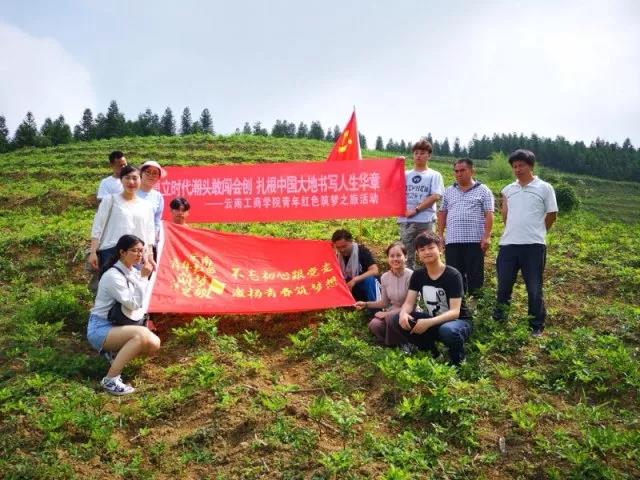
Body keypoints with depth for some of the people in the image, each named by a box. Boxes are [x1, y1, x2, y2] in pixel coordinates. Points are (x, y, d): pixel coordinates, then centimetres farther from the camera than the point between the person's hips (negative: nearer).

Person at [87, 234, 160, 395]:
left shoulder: (132, 271, 5)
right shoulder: (113, 276, -20)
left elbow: (140, 303, 8)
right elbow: (133, 304, -23)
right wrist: (143, 278, -20)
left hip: (116, 326, 8)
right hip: (100, 329, -8)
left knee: (154, 344, -10)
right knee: (142, 334, -32)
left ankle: (115, 354, 10)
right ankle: (110, 380, -26)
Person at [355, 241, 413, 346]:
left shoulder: (410, 276, -18)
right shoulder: (385, 277, 0)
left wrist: (387, 313, -18)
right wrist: (366, 304, -2)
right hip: (391, 312, 4)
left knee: (391, 317, -35)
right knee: (374, 325, -26)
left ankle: (392, 345, -9)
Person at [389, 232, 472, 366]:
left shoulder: (453, 275, -19)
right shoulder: (418, 275, -2)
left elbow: (454, 312, -25)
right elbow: (409, 303, -7)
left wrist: (429, 323, -38)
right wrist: (403, 313, -32)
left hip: (458, 321, -5)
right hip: (432, 321, 5)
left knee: (447, 330, -41)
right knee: (398, 321, -18)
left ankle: (457, 355, -7)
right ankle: (428, 348, 2)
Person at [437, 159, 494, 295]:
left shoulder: (483, 190, 4)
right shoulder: (448, 192, 16)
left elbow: (489, 215, -2)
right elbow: (442, 214, 16)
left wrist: (487, 236, -11)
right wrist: (440, 235, 7)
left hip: (475, 241, -3)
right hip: (452, 241, 3)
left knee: (475, 274, 1)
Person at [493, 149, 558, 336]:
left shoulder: (544, 188, 1)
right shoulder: (508, 189, 11)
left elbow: (552, 215, 6)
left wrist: (536, 233, 11)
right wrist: (513, 233, 12)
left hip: (534, 246, -3)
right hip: (508, 244, 3)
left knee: (534, 288, 4)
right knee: (504, 285, 10)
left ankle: (537, 326, 15)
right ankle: (498, 320, 25)